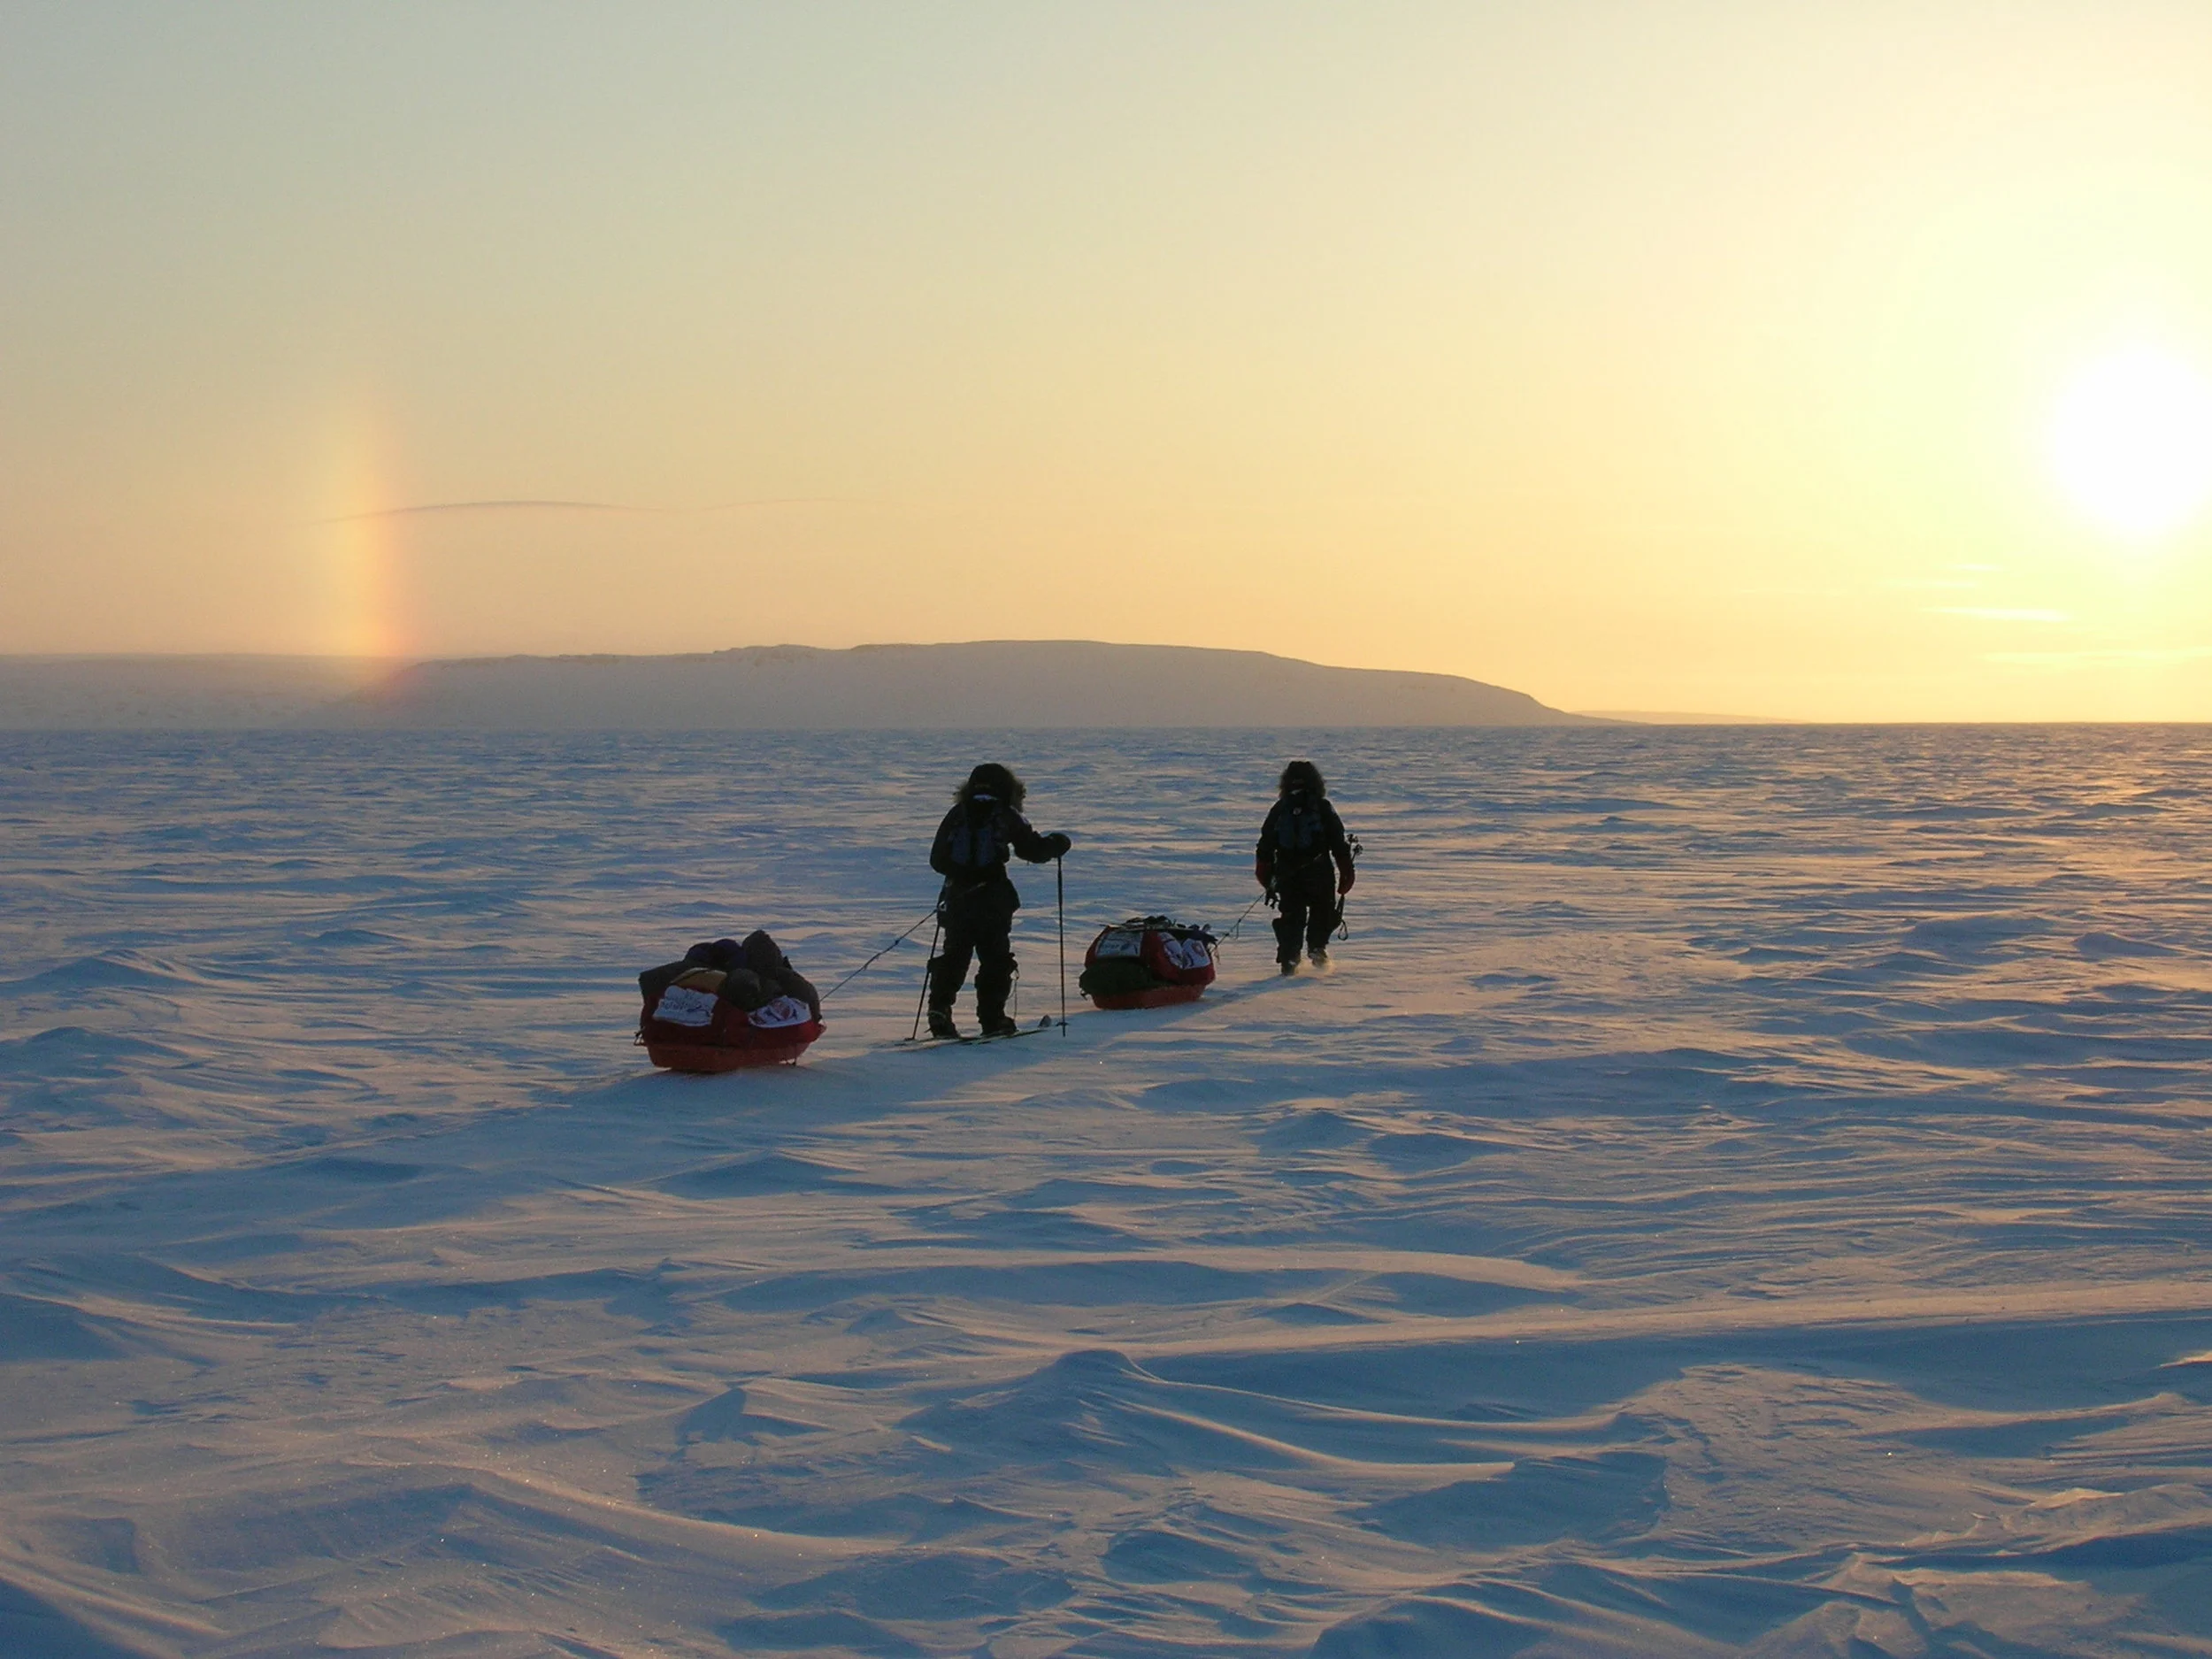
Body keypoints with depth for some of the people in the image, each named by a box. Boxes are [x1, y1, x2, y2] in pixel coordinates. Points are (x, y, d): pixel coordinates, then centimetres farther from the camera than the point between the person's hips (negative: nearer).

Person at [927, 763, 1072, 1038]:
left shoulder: (957, 814, 10)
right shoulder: (1006, 815, 1)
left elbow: (937, 859, 10)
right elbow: (1032, 848, 3)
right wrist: (1057, 844, 22)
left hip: (956, 896, 3)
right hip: (993, 899, -3)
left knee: (954, 954, 13)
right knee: (995, 958, 7)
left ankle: (939, 1008, -2)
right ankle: (992, 1018, 4)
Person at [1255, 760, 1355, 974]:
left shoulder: (1279, 809, 4)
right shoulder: (1323, 808, -3)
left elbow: (1265, 848, 6)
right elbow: (1340, 846, -3)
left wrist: (1267, 879, 15)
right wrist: (1346, 875, 4)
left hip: (1287, 877, 2)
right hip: (1320, 876, -2)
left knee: (1292, 917, 10)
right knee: (1322, 914, 16)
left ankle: (1288, 960, -1)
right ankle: (1317, 948, -1)